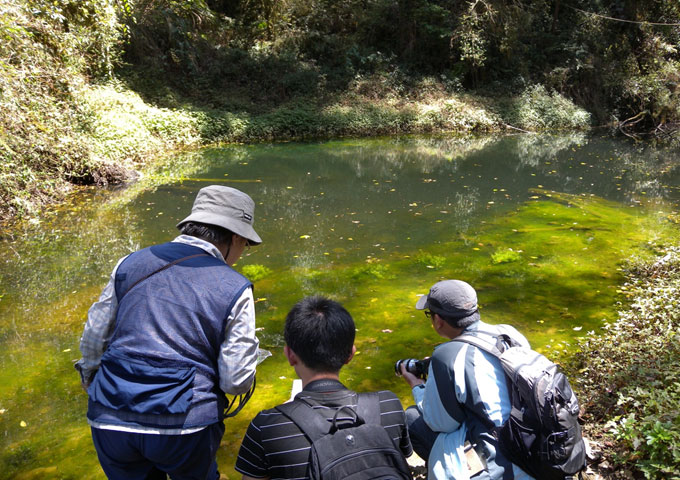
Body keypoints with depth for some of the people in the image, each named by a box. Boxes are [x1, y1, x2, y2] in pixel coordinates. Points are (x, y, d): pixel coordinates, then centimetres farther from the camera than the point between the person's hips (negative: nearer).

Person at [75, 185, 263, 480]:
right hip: (184, 427, -3)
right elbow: (236, 381, -8)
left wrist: (91, 381, 30)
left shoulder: (131, 264, 4)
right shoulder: (234, 289, -7)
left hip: (110, 421, 4)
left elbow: (93, 340, 11)